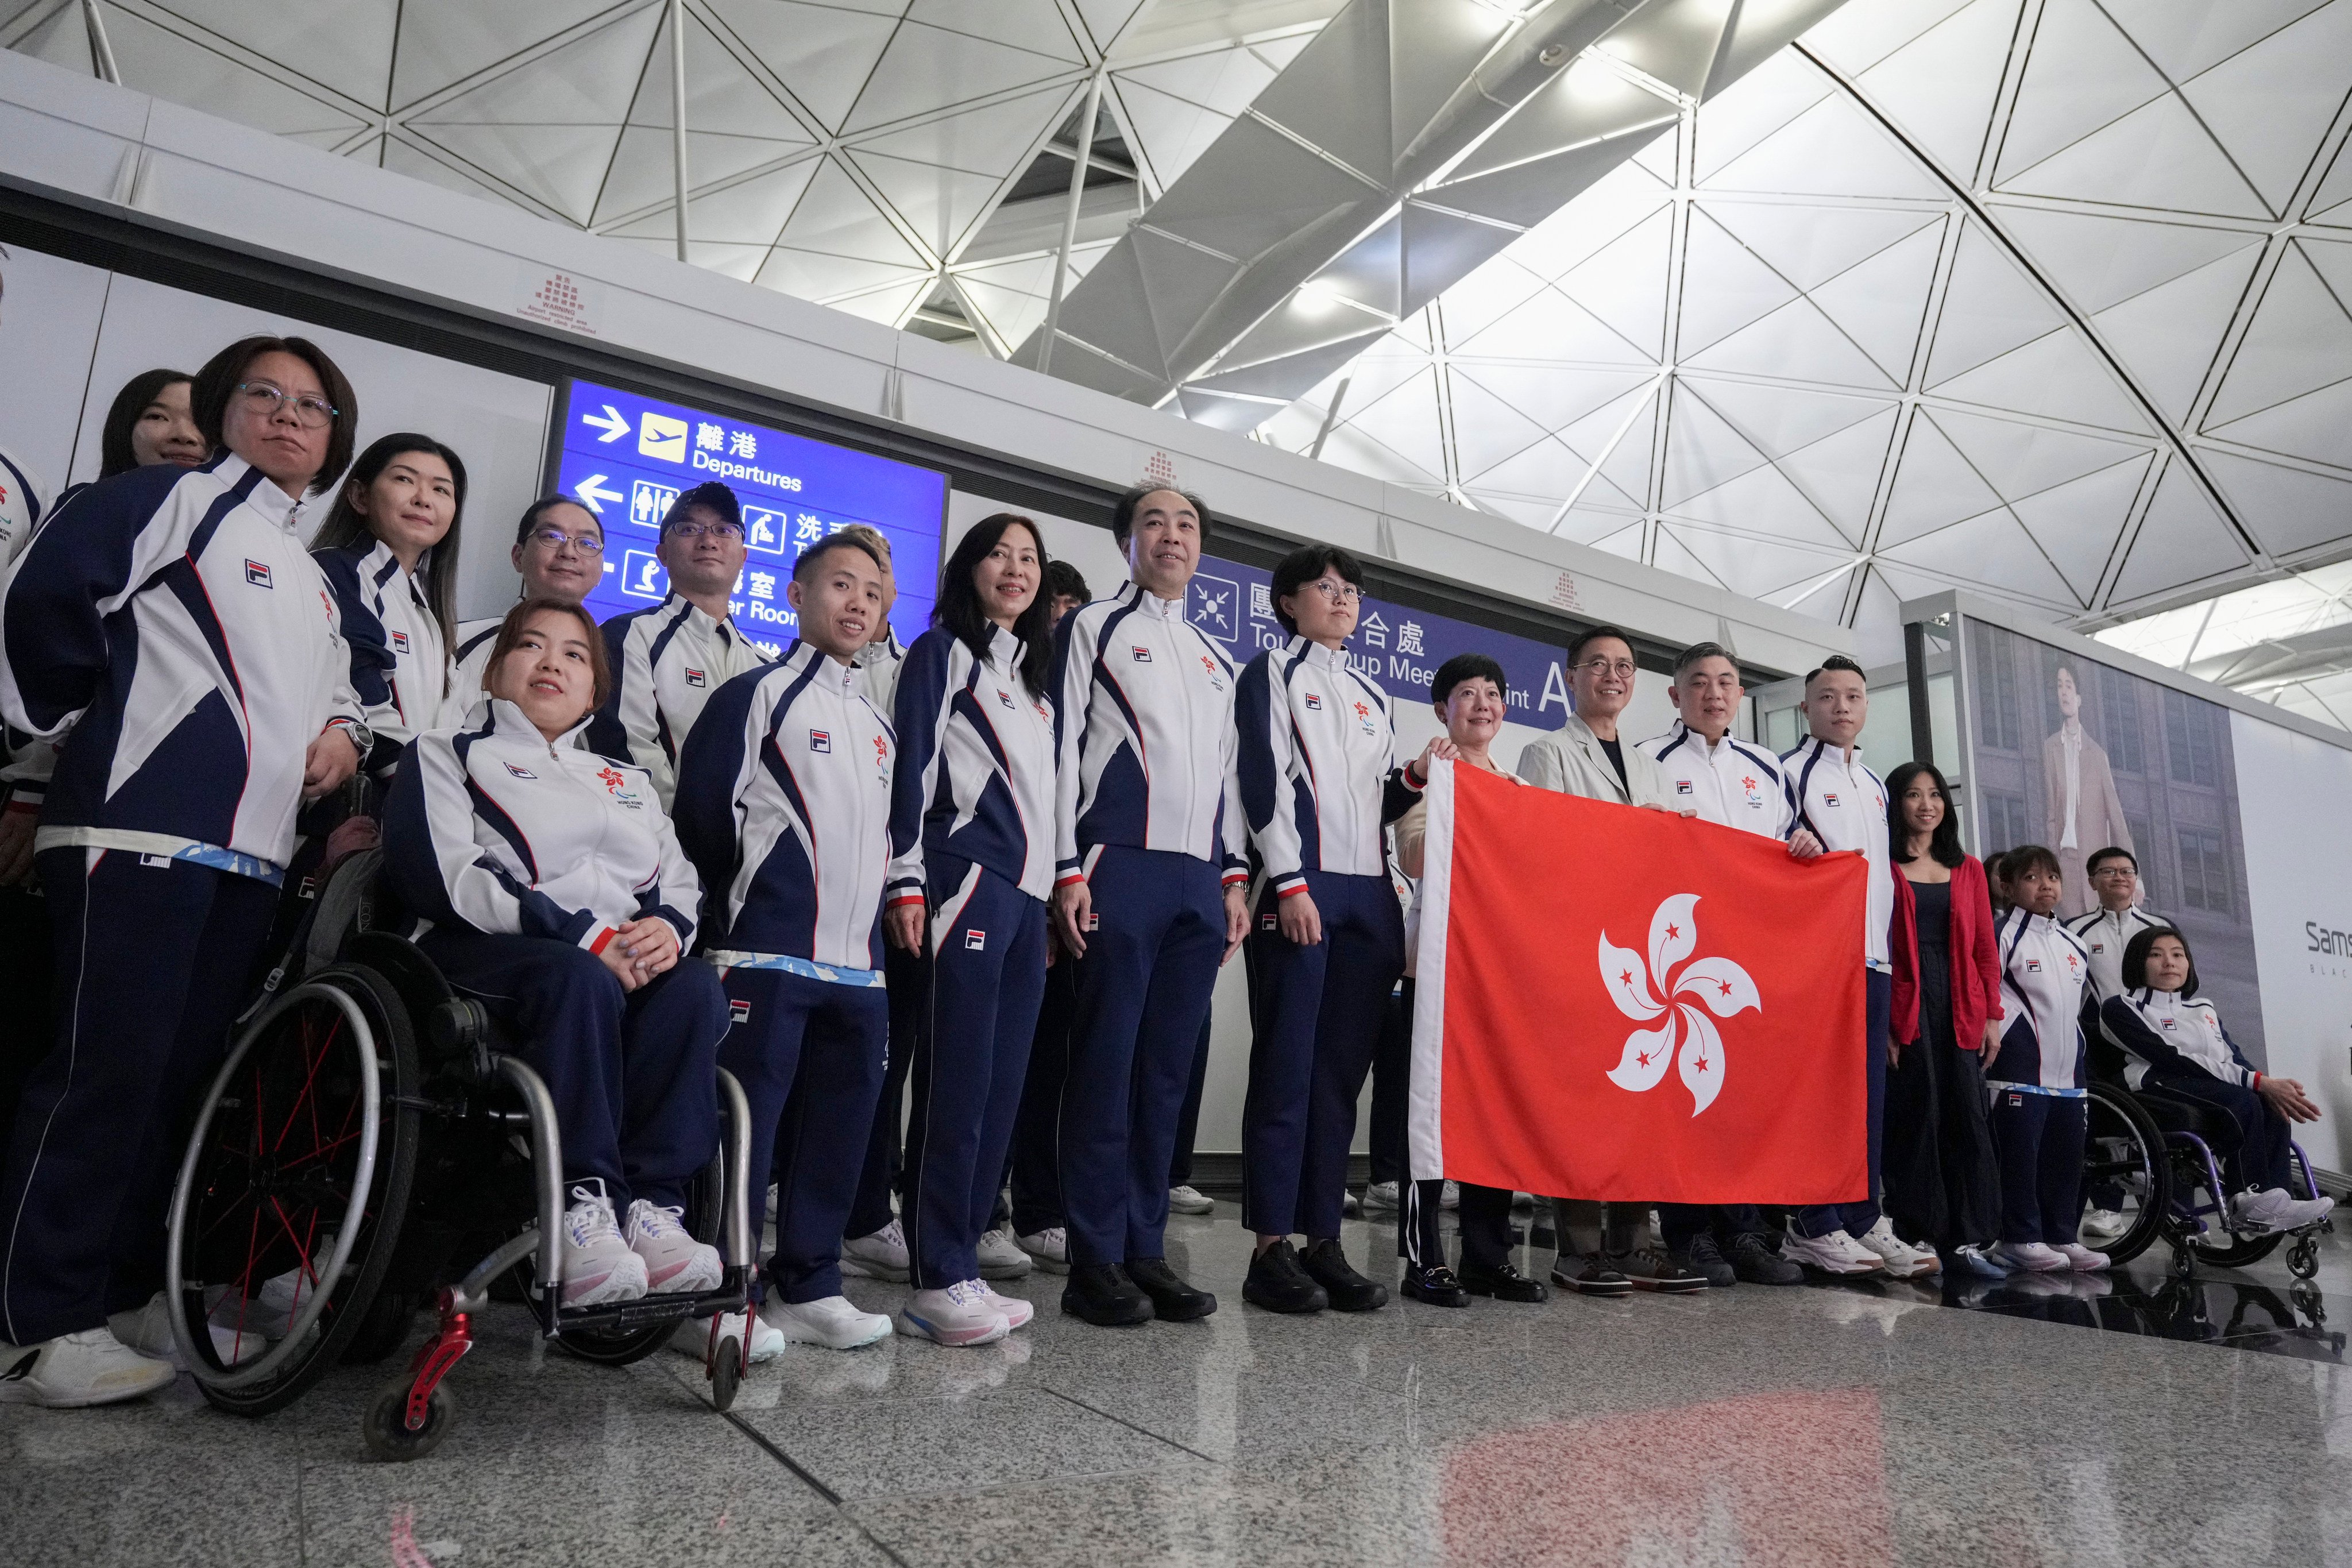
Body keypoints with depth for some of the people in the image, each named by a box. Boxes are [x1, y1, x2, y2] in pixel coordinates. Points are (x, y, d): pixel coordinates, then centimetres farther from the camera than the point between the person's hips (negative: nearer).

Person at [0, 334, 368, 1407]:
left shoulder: (312, 577, 26)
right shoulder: (177, 499, 2)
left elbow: (332, 686, 35)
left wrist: (342, 728, 13)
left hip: (249, 855, 8)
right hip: (139, 834, -7)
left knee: (182, 1077, 9)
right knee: (108, 1070, -8)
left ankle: (126, 1290, 18)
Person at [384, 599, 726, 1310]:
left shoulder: (628, 780, 28)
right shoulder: (448, 753, 13)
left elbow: (682, 881, 16)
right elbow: (443, 876, -6)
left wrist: (666, 926, -11)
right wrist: (583, 936, -18)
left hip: (624, 959, 4)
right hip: (482, 956, -4)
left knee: (697, 987, -29)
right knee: (579, 978, -38)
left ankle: (651, 1203, -32)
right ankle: (584, 1207, -34)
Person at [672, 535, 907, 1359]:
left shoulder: (880, 725, 20)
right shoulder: (756, 695, 0)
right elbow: (703, 812, -5)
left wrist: (880, 912, 14)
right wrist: (746, 907, 2)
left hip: (861, 963, 7)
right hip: (769, 959, -6)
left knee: (838, 1129, 10)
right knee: (747, 1127, -4)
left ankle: (808, 1289, 21)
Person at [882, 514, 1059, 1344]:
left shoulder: (1034, 676, 25)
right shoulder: (943, 651, 4)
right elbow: (914, 766, -5)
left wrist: (1059, 895, 18)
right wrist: (907, 882, -13)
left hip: (1027, 893, 7)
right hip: (966, 883, -7)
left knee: (1002, 1085, 5)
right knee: (958, 1081, -9)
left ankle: (959, 1263, 12)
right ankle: (940, 1281, -4)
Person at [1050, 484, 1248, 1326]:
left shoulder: (1217, 658, 24)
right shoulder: (1092, 628, 8)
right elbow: (1061, 748, -1)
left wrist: (1234, 879, 13)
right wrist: (1068, 870, -10)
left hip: (1200, 881, 5)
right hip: (1120, 870, -5)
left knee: (1167, 1068, 6)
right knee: (1106, 1060, -5)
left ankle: (1145, 1250, 14)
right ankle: (1094, 1263, 3)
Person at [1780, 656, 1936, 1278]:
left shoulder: (1875, 785, 22)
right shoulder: (1789, 773, -1)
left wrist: (1886, 943, 17)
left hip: (1874, 956, 7)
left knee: (1870, 1092, 7)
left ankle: (1863, 1221, 14)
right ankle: (1814, 1226, -1)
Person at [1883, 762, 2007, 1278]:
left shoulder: (1968, 869, 15)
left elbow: (1985, 947, 13)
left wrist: (1993, 1014, 5)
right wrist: (1879, 1021, -12)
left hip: (1961, 1007, 4)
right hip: (1906, 1006, -4)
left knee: (1968, 1116, 1)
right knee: (1916, 1114, -3)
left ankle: (1967, 1238, 8)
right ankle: (1917, 1234, 5)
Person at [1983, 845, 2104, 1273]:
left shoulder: (2075, 944, 18)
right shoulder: (2005, 933, -5)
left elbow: (2082, 999, 27)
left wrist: (2080, 1056, 24)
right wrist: (2001, 1038, -16)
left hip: (2069, 1072, 7)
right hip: (2021, 1070, -7)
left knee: (2067, 1154, 10)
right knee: (2021, 1154, -6)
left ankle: (2061, 1236, 19)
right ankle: (2021, 1238, 2)